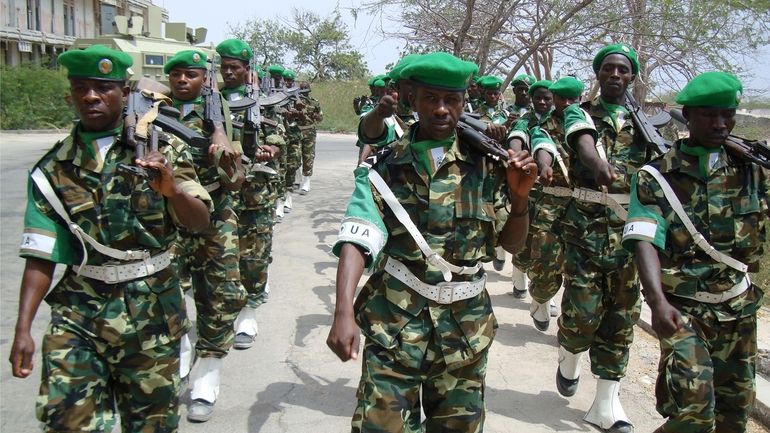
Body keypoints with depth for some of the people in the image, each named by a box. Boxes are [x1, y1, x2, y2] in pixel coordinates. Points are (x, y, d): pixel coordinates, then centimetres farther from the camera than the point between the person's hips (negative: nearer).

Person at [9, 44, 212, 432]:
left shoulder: (162, 149, -2)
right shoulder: (54, 168, 2)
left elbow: (200, 222, -10)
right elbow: (42, 255, 1)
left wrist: (173, 190, -30)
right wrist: (23, 328, -8)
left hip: (152, 305, 0)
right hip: (79, 310, 1)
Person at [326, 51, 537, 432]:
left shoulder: (484, 165, 3)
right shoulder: (385, 167, -3)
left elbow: (512, 242, 10)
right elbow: (357, 241, -14)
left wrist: (520, 197, -9)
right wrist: (343, 312, -28)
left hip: (465, 329, 2)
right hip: (394, 326, -2)